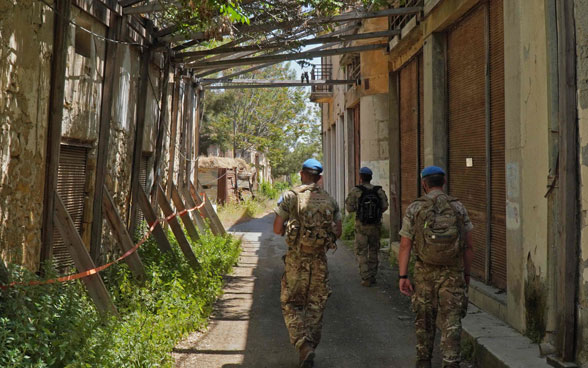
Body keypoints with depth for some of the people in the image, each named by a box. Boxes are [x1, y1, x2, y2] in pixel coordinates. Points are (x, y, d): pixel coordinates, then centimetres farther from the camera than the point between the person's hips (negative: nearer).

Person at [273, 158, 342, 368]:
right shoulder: (329, 200, 5)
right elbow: (338, 232, 8)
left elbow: (277, 229, -6)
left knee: (291, 305, 9)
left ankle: (304, 345, -9)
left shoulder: (290, 197, -6)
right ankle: (310, 348, 20)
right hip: (319, 260, 3)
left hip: (296, 259, -3)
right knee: (316, 306, 14)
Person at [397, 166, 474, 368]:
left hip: (425, 272, 1)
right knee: (451, 321, 1)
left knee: (424, 318, 17)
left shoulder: (414, 209, -3)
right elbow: (468, 246, 2)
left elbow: (405, 246, -6)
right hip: (453, 273, 0)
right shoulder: (458, 207, 0)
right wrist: (467, 273, 13)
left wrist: (402, 276, -3)